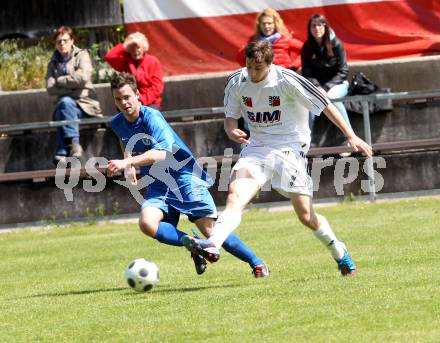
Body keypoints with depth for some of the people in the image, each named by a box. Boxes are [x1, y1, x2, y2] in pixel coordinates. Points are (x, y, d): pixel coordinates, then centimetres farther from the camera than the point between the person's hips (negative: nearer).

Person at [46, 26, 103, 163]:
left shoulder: (81, 55, 8)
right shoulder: (53, 63, 17)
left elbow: (83, 77, -11)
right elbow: (50, 89, 2)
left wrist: (60, 80, -3)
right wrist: (71, 86, -9)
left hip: (85, 104, -2)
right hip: (64, 104, 2)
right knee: (65, 102, -34)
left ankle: (62, 152, -41)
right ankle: (74, 144, -42)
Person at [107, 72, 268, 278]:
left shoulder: (152, 117, -19)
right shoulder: (117, 124, 3)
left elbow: (161, 153, -36)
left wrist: (127, 162, -45)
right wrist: (129, 164, 12)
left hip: (184, 178, -6)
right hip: (158, 186, 6)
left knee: (210, 230, -10)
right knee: (147, 223, -25)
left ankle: (257, 264, 8)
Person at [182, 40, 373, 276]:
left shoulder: (287, 80, -14)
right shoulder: (237, 82, -2)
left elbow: (325, 106, -6)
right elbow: (230, 117, 12)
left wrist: (351, 137, -6)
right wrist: (231, 130, -14)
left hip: (290, 147, -3)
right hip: (256, 148, 3)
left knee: (306, 217, -4)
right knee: (235, 197, -24)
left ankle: (339, 253, 22)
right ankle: (212, 245, -43)